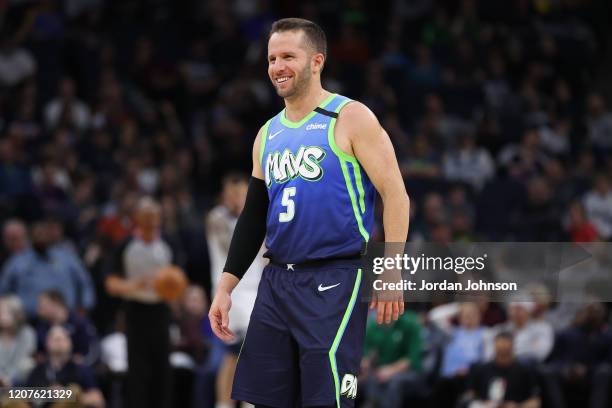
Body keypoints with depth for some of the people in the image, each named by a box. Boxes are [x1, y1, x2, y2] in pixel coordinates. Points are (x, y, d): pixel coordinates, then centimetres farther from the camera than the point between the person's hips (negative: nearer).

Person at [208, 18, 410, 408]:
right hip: (277, 281, 7)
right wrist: (225, 287, 12)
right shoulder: (268, 134, 15)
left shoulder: (350, 118, -5)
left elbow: (395, 194, -9)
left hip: (335, 281, -7)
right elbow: (253, 216, 19)